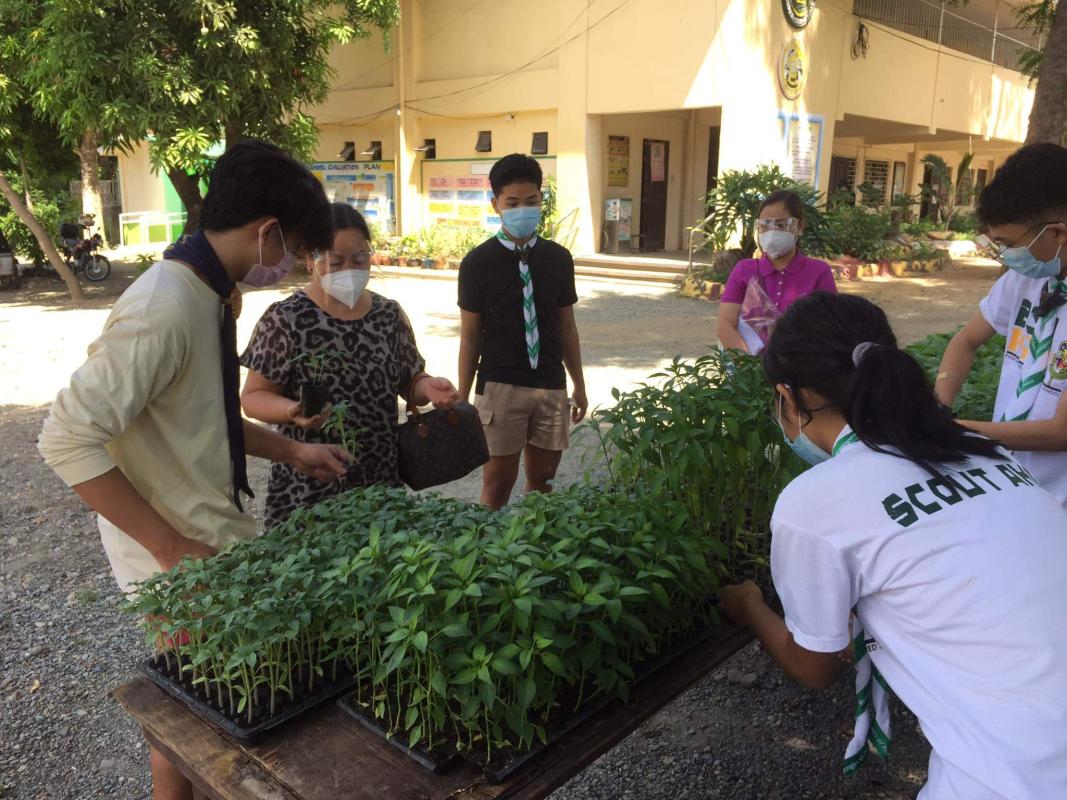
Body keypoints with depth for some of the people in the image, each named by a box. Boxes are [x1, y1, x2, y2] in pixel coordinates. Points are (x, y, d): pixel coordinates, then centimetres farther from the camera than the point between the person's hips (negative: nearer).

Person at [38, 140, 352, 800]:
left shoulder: (212, 295, 4)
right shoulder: (166, 307, -25)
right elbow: (69, 441, -26)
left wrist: (291, 451, 11)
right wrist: (172, 549, -23)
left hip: (222, 535, 9)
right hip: (178, 556, -8)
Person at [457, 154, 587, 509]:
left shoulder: (558, 259, 4)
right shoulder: (478, 262, -5)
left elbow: (567, 325, 11)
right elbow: (470, 334, -2)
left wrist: (579, 385, 12)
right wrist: (462, 399, -1)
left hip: (551, 386, 3)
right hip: (500, 386, -3)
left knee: (542, 479, 13)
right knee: (498, 483, 5)